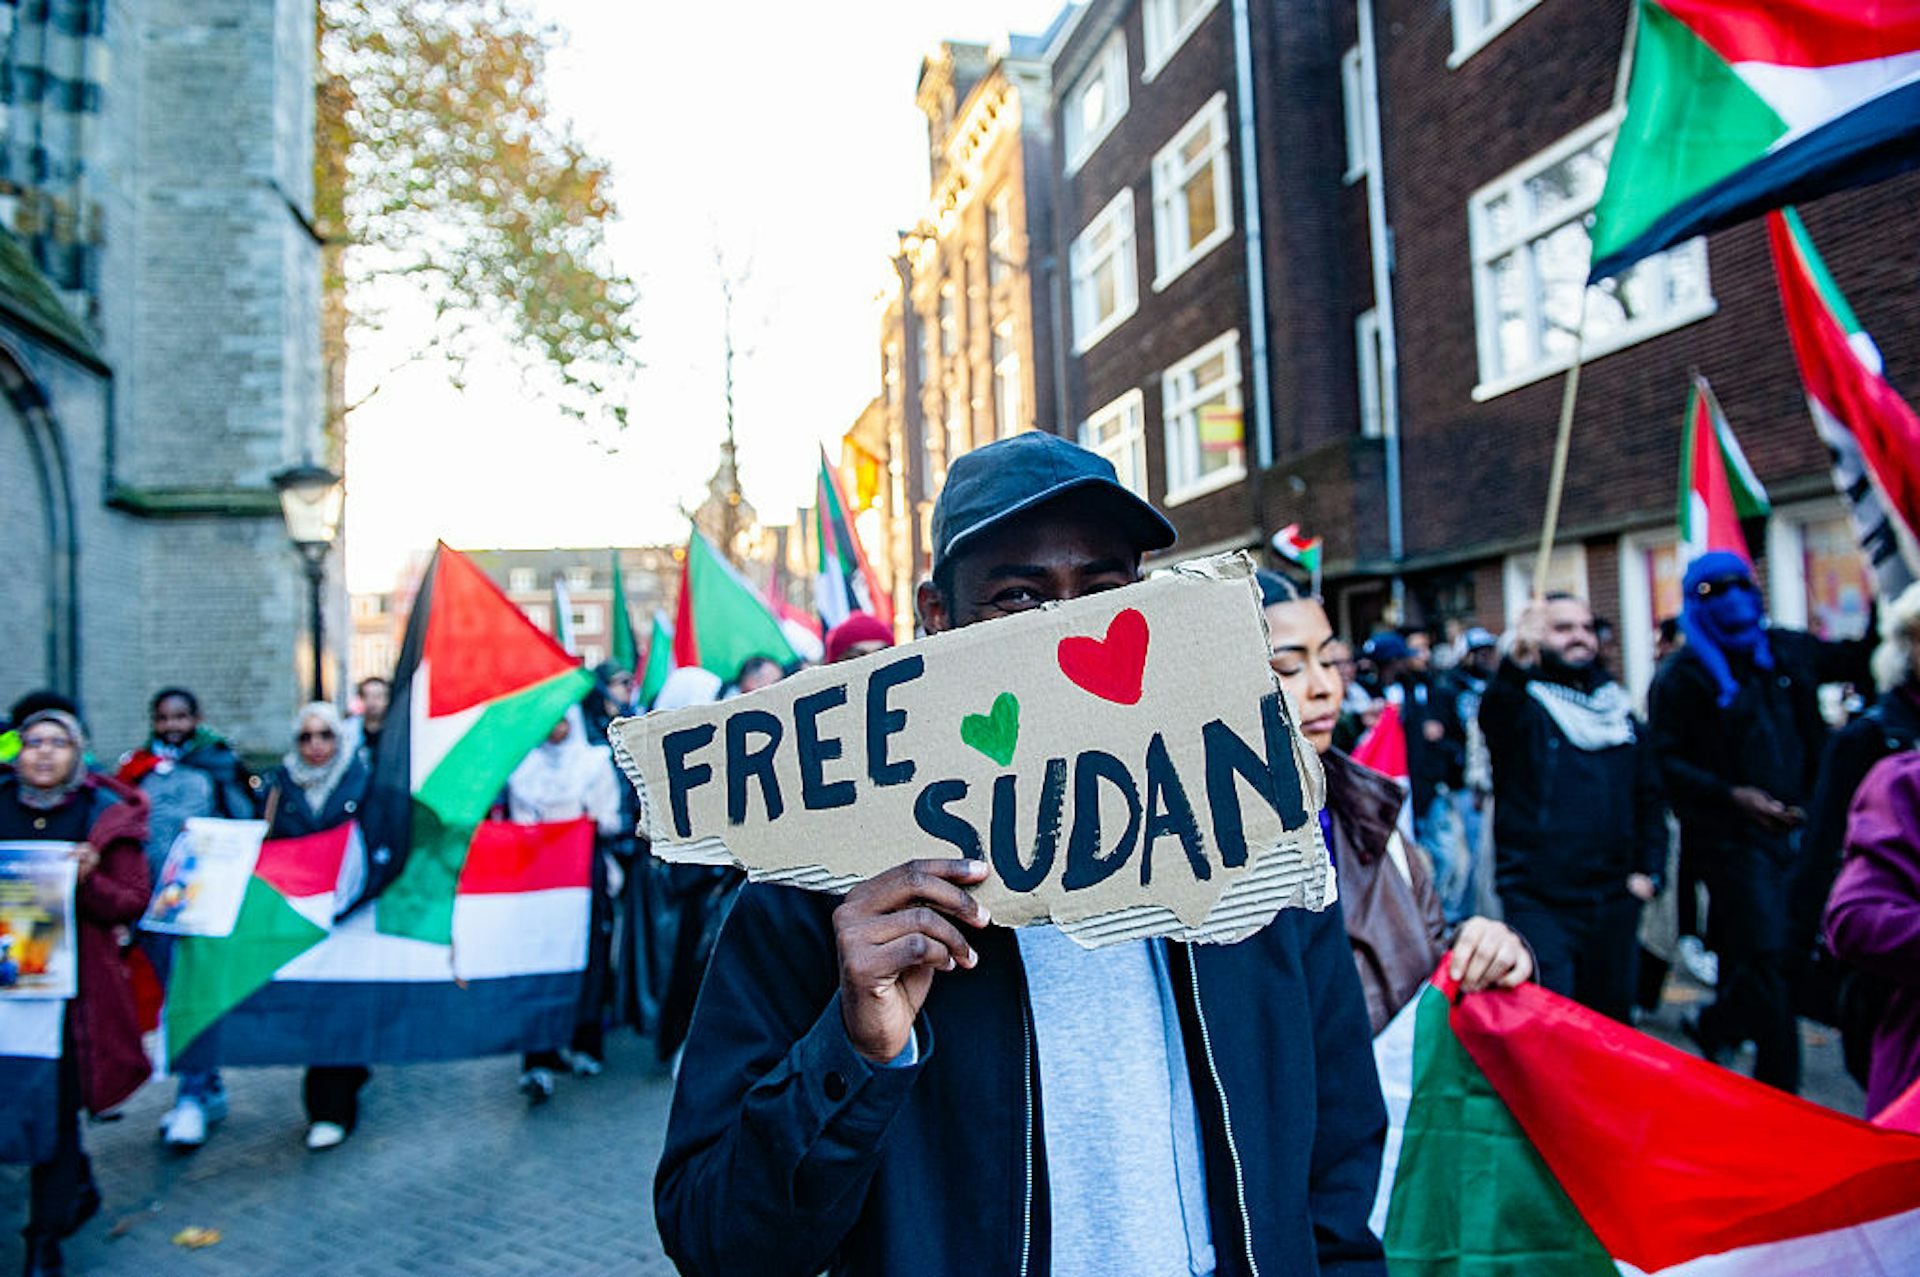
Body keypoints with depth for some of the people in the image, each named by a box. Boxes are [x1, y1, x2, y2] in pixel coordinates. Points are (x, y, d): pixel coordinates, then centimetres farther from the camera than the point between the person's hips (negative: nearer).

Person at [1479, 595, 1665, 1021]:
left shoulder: (1618, 707, 14)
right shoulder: (1523, 703, -5)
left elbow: (1649, 794, 21)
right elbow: (1493, 714, -31)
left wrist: (1650, 870, 10)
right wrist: (1517, 664, -52)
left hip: (1614, 902, 6)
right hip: (1540, 903, -6)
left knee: (1613, 1020, 16)